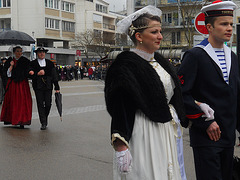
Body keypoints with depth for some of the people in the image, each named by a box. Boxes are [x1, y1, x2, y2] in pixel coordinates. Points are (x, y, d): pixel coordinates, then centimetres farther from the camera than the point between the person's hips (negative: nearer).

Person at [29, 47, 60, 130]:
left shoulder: (50, 63, 11)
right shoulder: (33, 63, 5)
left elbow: (54, 76, 10)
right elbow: (31, 74, -5)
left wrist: (57, 87, 5)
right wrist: (38, 74, -25)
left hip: (48, 87, 2)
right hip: (38, 87, -2)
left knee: (48, 104, 1)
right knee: (40, 105, -4)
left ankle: (45, 118, 26)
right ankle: (43, 123, -1)